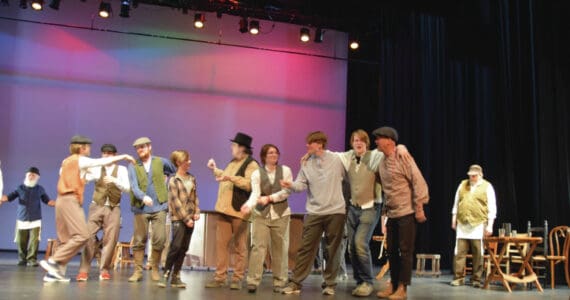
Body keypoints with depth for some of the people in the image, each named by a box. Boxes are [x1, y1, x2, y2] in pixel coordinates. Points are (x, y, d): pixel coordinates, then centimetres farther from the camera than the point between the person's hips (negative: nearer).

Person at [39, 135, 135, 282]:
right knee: (82, 235, -14)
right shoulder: (81, 160, -2)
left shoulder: (66, 161, 21)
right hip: (71, 200, -9)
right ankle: (53, 261, -16)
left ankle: (54, 271, 6)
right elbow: (104, 161, -3)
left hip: (62, 200, 9)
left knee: (66, 239, 10)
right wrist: (124, 156, 3)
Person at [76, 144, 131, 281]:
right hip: (96, 207, 0)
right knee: (89, 236, -6)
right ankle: (84, 270, -1)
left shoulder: (121, 169, 2)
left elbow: (127, 188, -8)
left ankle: (104, 270, 10)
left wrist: (115, 180, -24)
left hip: (113, 208, 0)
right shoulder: (96, 169, 4)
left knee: (110, 239, 0)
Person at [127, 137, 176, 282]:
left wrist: (167, 185, 14)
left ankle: (155, 269, 12)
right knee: (139, 240, 4)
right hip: (141, 208, 0)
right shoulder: (133, 166, 0)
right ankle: (138, 271, 13)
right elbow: (134, 186, -13)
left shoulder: (161, 162, 5)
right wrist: (143, 197, -30)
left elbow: (175, 173, 20)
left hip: (159, 207, 0)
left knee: (159, 239, -4)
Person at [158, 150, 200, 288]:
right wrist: (186, 219, -13)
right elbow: (176, 202, -10)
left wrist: (197, 212, -2)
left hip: (190, 218, 5)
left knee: (184, 248, 4)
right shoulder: (173, 180, -6)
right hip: (178, 218, -5)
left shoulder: (192, 178, 11)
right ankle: (166, 274, 0)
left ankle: (176, 277, 11)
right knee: (176, 246, -12)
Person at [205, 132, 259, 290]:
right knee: (221, 244, 7)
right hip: (224, 209, 8)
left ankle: (237, 278, 8)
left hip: (239, 211, -8)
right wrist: (215, 170, 28)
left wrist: (231, 178, -27)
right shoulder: (232, 162, 19)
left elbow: (250, 184, -23)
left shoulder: (251, 164, -8)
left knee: (239, 247, 1)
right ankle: (220, 277, 12)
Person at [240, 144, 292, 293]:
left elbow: (286, 192, -8)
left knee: (280, 248, 4)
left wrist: (269, 198, -19)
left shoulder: (285, 170, 2)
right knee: (258, 246, -9)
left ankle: (279, 282, 12)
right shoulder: (257, 173, 1)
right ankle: (253, 281, -8)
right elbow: (255, 193, -13)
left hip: (281, 214, 1)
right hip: (261, 214, 0)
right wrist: (249, 205, -33)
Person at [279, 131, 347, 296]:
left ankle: (329, 283, 19)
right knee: (306, 248, 1)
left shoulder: (337, 159, -2)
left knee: (332, 250, 7)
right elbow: (301, 184, -5)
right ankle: (295, 282, 6)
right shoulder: (306, 164, 6)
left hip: (336, 211, -2)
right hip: (314, 212, 2)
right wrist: (291, 185, -26)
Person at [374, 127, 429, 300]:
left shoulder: (403, 159, -11)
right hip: (391, 214, 7)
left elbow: (418, 183, -13)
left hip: (406, 213, -7)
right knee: (392, 251, 9)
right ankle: (393, 285, 18)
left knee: (405, 251, -2)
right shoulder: (382, 163, 9)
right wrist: (384, 213, 17)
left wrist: (419, 209, -15)